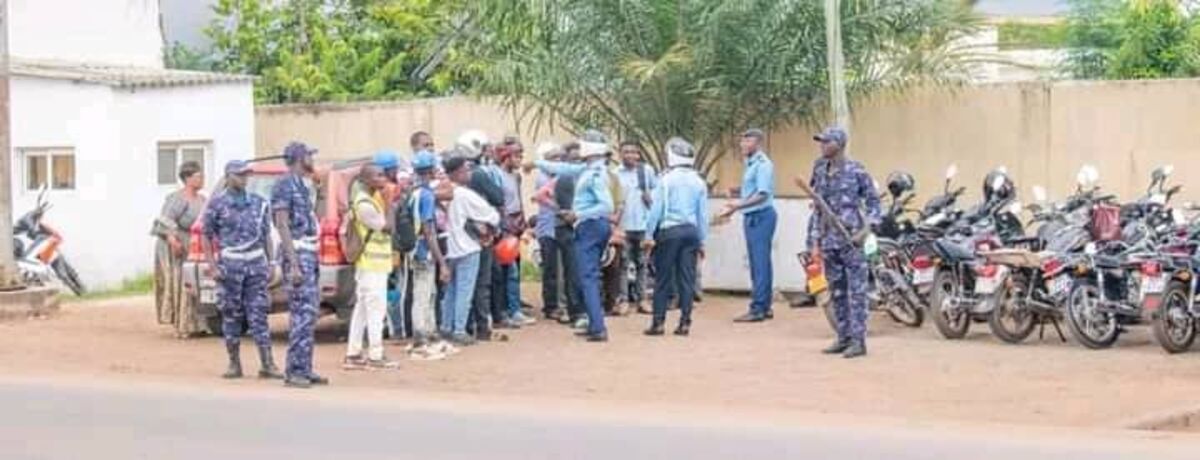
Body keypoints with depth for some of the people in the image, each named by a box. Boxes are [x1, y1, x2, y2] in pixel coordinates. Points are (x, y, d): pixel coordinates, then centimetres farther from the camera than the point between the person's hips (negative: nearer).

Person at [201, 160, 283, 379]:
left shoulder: (258, 203, 11)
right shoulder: (217, 204, 1)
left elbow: (266, 235, 16)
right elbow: (206, 237, 2)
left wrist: (269, 264, 10)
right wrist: (212, 266, -6)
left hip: (256, 264, 2)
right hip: (230, 265, -2)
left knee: (258, 314, -2)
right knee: (231, 315, 3)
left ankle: (267, 364, -4)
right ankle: (234, 364, 10)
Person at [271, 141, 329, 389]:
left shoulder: (302, 186, 18)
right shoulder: (285, 186, -11)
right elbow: (283, 225, -16)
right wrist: (294, 264, -22)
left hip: (309, 254, 10)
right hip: (297, 253, -10)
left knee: (309, 313, 10)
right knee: (302, 314, -11)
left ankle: (305, 370, 14)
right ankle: (295, 371, -9)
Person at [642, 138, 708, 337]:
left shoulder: (667, 179, -7)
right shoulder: (699, 182, 6)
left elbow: (656, 209, -8)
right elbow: (703, 214, 8)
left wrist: (649, 234, -2)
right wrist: (702, 240, 15)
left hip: (669, 231, -4)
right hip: (691, 231, 4)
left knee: (663, 278, 2)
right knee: (686, 278, 5)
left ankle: (658, 322, 2)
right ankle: (684, 322, 4)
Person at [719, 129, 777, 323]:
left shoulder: (763, 164, -12)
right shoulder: (751, 164, 17)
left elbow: (762, 194, -20)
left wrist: (739, 205, -27)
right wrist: (737, 194, 7)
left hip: (761, 217, -10)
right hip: (751, 217, 10)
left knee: (760, 263, -9)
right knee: (758, 263, 11)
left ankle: (758, 309, -10)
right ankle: (765, 307, 16)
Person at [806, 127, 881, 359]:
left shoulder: (856, 171, -6)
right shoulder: (820, 172, 11)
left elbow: (873, 201, -3)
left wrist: (866, 229, -14)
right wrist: (815, 242, 12)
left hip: (851, 239, -6)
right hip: (829, 240, 6)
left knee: (856, 290, -6)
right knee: (837, 291, 10)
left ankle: (858, 340, -6)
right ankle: (843, 337, 17)